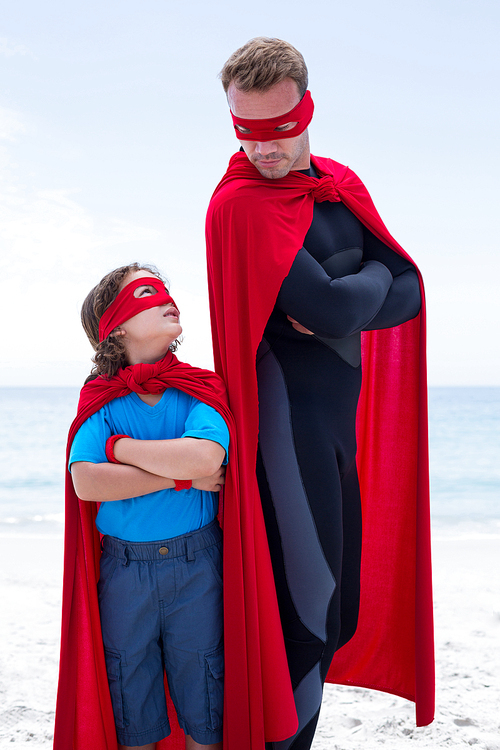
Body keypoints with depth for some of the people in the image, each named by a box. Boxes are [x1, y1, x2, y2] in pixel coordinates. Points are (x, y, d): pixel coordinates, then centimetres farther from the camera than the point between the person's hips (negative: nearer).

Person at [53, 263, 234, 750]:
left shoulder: (201, 392, -3)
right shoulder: (101, 402, -1)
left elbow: (205, 457, -24)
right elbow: (87, 482, -17)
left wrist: (120, 447, -14)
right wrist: (181, 476, -19)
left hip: (197, 564, -1)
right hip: (124, 565, 1)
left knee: (201, 687, 9)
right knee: (130, 698, 13)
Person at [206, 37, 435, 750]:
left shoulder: (341, 185, 12)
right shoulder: (240, 202, -11)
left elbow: (408, 293, 5)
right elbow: (326, 306, -21)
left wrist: (339, 302, -11)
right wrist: (372, 279, -2)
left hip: (339, 412, 8)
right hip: (288, 414, -7)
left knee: (342, 602, 14)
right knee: (306, 600, -4)